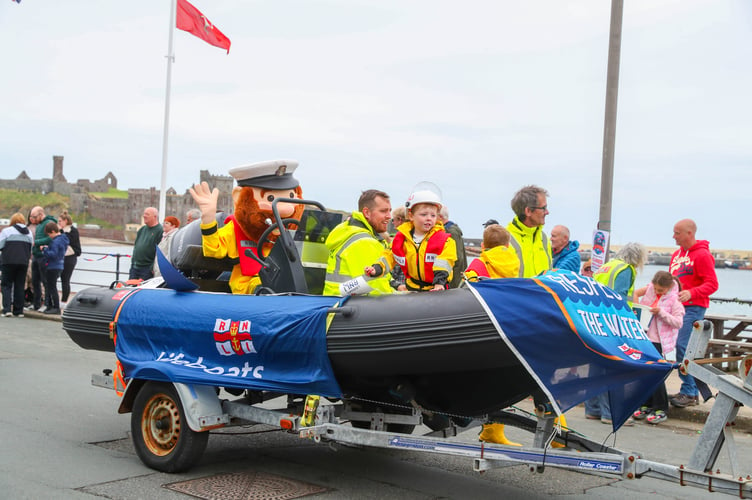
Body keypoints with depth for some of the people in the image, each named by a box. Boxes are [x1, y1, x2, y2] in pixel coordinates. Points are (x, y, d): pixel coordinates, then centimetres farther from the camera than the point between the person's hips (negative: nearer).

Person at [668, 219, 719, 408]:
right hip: (677, 306, 8)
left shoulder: (702, 255, -9)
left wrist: (691, 293, -27)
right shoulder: (677, 254, 16)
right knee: (681, 347, 7)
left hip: (693, 308, -8)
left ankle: (689, 394, -7)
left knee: (683, 347, -13)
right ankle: (689, 390, 14)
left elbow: (712, 284, -14)